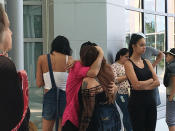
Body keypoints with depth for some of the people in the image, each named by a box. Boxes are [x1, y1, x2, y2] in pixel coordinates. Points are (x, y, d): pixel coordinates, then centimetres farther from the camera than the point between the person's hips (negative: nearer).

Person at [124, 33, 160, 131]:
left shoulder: (146, 62, 11)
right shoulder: (129, 63, -7)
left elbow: (157, 82, 2)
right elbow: (136, 85, -18)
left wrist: (143, 86, -12)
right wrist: (151, 80, -3)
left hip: (151, 101, 6)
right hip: (137, 102, -6)